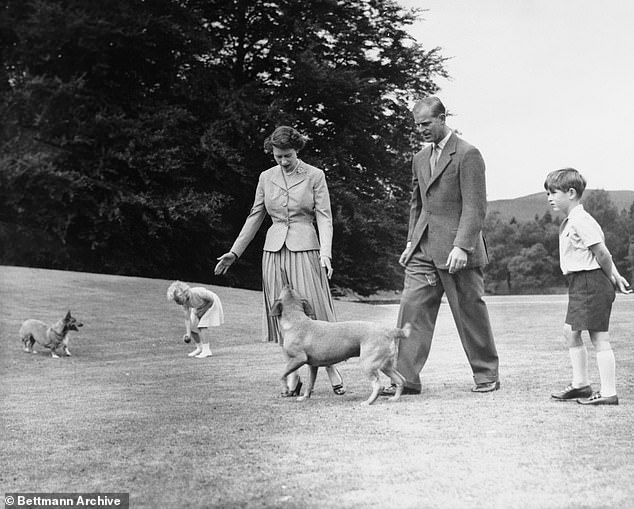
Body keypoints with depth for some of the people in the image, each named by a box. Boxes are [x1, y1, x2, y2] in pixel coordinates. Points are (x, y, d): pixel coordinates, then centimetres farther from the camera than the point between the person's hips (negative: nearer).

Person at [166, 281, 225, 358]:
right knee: (191, 327, -1)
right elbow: (187, 318, -14)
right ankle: (199, 348, 17)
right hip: (199, 308, 7)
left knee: (202, 326, -21)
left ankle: (206, 350, -15)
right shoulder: (184, 302, -19)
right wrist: (188, 333, -20)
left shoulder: (197, 293, -38)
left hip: (211, 304, -7)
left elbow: (212, 299, -24)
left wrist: (202, 310, -24)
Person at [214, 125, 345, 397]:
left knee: (313, 308, -9)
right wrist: (234, 252, 12)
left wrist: (325, 253, -16)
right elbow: (255, 216, 15)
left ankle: (331, 368, 3)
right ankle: (293, 377, 6)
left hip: (305, 248, -3)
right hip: (275, 250, 3)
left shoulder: (315, 176, 0)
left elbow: (324, 218, -3)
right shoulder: (266, 177, 9)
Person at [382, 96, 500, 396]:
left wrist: (461, 247, -21)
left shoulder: (467, 155, -8)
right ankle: (406, 378, -2)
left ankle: (487, 375, 17)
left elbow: (475, 207, -14)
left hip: (457, 249, -7)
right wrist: (411, 241, 14)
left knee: (470, 313, 3)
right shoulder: (420, 158, 16)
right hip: (423, 248, 7)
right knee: (412, 309, -3)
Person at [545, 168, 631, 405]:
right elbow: (603, 253, 19)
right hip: (579, 285, 11)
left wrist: (610, 278, -4)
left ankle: (608, 392, -3)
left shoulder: (580, 221, -17)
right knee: (570, 332, 13)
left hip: (590, 283, -11)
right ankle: (580, 384, 22)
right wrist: (615, 276, 17)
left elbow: (602, 253, -18)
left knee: (599, 337, -7)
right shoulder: (569, 222, 15)